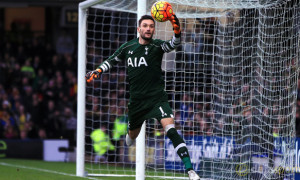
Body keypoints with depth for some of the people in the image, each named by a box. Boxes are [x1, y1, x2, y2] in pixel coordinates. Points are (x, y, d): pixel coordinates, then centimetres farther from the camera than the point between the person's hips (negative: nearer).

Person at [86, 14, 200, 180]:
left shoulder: (156, 45, -8)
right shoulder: (127, 47, 4)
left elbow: (172, 45, -30)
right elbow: (112, 60, 22)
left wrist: (177, 32, -49)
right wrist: (98, 71, 7)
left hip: (157, 97, -4)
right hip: (136, 100, 4)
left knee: (170, 129, -23)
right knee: (132, 135, 19)